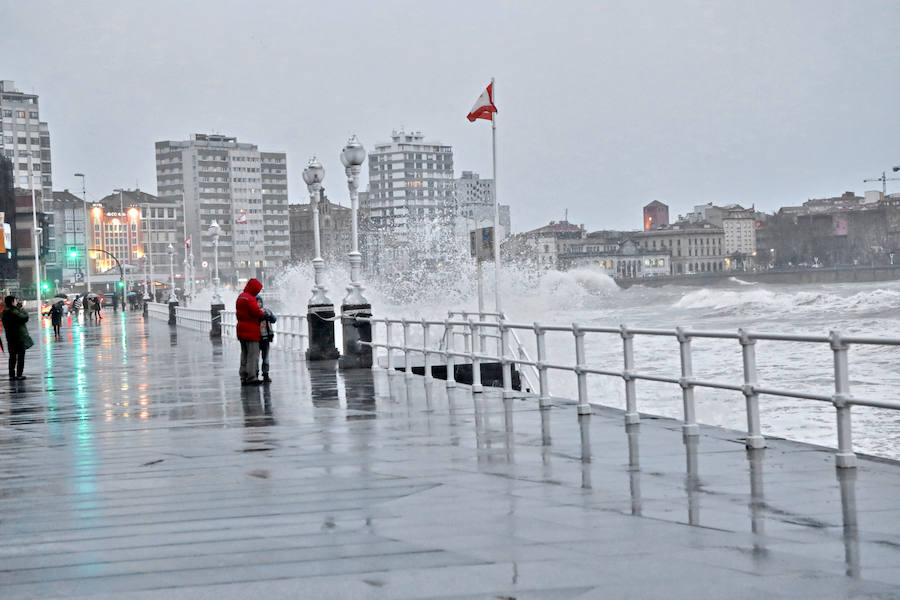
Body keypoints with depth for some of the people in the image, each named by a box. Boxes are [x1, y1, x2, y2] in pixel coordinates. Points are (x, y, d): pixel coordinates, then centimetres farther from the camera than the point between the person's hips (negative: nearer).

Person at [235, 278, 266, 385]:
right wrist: (263, 314, -2)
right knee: (253, 354, -5)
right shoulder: (250, 298, -17)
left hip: (241, 330, 9)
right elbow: (256, 311, -23)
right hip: (251, 330, -9)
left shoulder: (240, 297, 14)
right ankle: (251, 377, -8)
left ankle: (244, 378, 17)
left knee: (244, 354, 15)